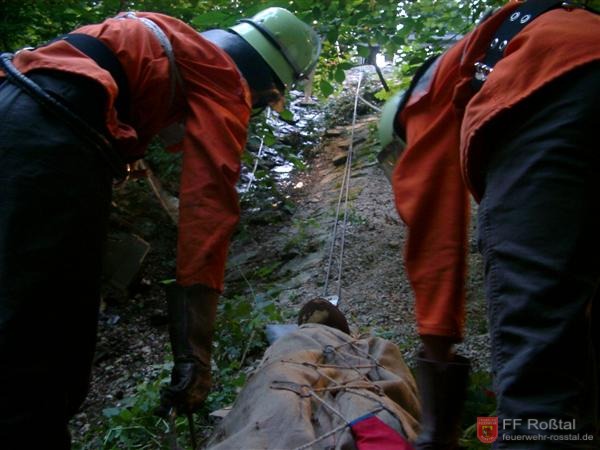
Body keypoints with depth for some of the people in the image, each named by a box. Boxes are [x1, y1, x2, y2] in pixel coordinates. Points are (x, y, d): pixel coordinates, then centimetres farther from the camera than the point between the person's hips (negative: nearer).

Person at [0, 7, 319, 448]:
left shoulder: (183, 46, 29)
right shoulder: (225, 76, 4)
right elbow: (210, 204, -8)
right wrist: (195, 348, -10)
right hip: (52, 134, -10)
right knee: (38, 359, -9)